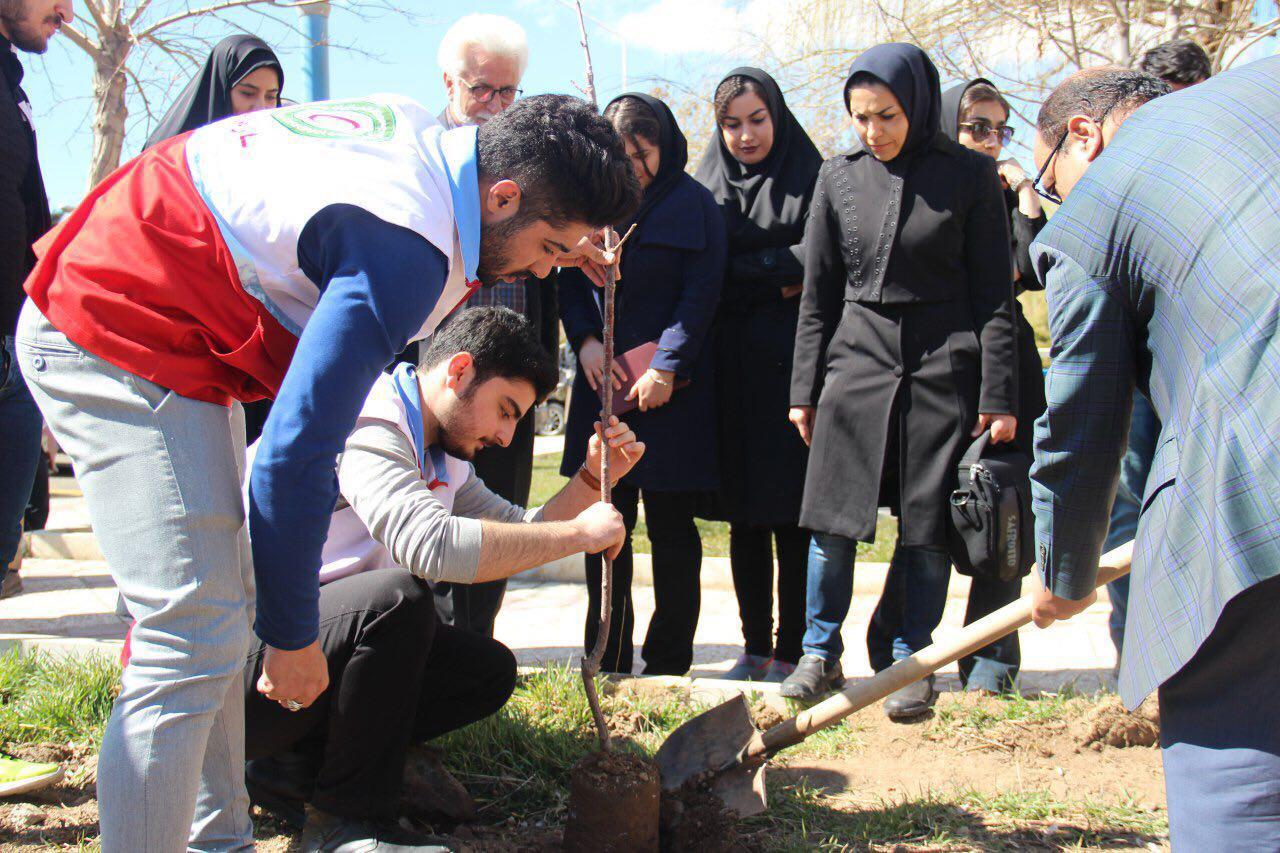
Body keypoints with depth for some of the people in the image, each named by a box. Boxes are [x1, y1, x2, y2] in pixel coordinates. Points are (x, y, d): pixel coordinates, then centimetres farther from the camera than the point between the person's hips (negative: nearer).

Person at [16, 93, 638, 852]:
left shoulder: (419, 130, 1)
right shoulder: (409, 247, -27)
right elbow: (296, 452, -27)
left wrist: (548, 249, 11)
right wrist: (293, 634, -15)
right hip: (117, 340, -10)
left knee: (222, 611, 13)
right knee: (197, 641, -15)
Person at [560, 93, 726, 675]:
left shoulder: (693, 203, 1)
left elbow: (701, 293, -5)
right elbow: (570, 278, 13)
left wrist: (666, 365, -13)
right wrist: (585, 339, -4)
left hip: (672, 386, -3)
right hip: (602, 381, 4)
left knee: (671, 524, 1)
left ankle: (668, 664, 10)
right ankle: (607, 662, 13)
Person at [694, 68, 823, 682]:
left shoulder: (811, 179, 3)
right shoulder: (705, 185, 12)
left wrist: (742, 272, -7)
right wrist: (775, 276, -6)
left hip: (793, 363, -3)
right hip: (731, 371, 3)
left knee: (792, 513, -3)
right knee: (744, 515, 6)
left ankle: (789, 654, 3)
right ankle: (755, 649, 14)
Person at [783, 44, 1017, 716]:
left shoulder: (969, 175, -1)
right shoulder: (839, 178, 6)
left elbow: (993, 293, -1)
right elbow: (818, 293, 10)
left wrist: (998, 396, -6)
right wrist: (804, 390, 7)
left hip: (942, 366, -2)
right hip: (855, 359, 2)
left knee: (928, 525, 3)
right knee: (831, 519, 0)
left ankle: (908, 659, 17)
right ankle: (820, 654, 16)